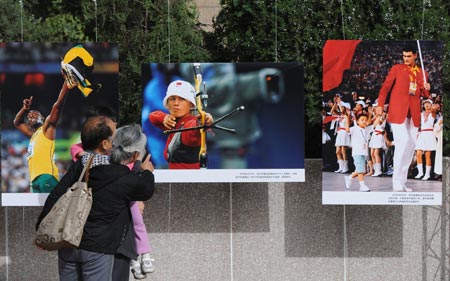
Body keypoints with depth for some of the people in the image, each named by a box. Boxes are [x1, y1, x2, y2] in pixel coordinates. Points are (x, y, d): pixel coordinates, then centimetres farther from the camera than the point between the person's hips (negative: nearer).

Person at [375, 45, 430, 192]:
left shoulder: (421, 73, 16)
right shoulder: (397, 68, 5)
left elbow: (424, 95, 19)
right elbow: (385, 87, 2)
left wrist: (426, 89, -4)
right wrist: (380, 104, -10)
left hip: (413, 113, 5)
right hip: (398, 112, -5)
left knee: (410, 146, 4)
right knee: (403, 142, -16)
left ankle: (402, 182, 11)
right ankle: (397, 182, -13)